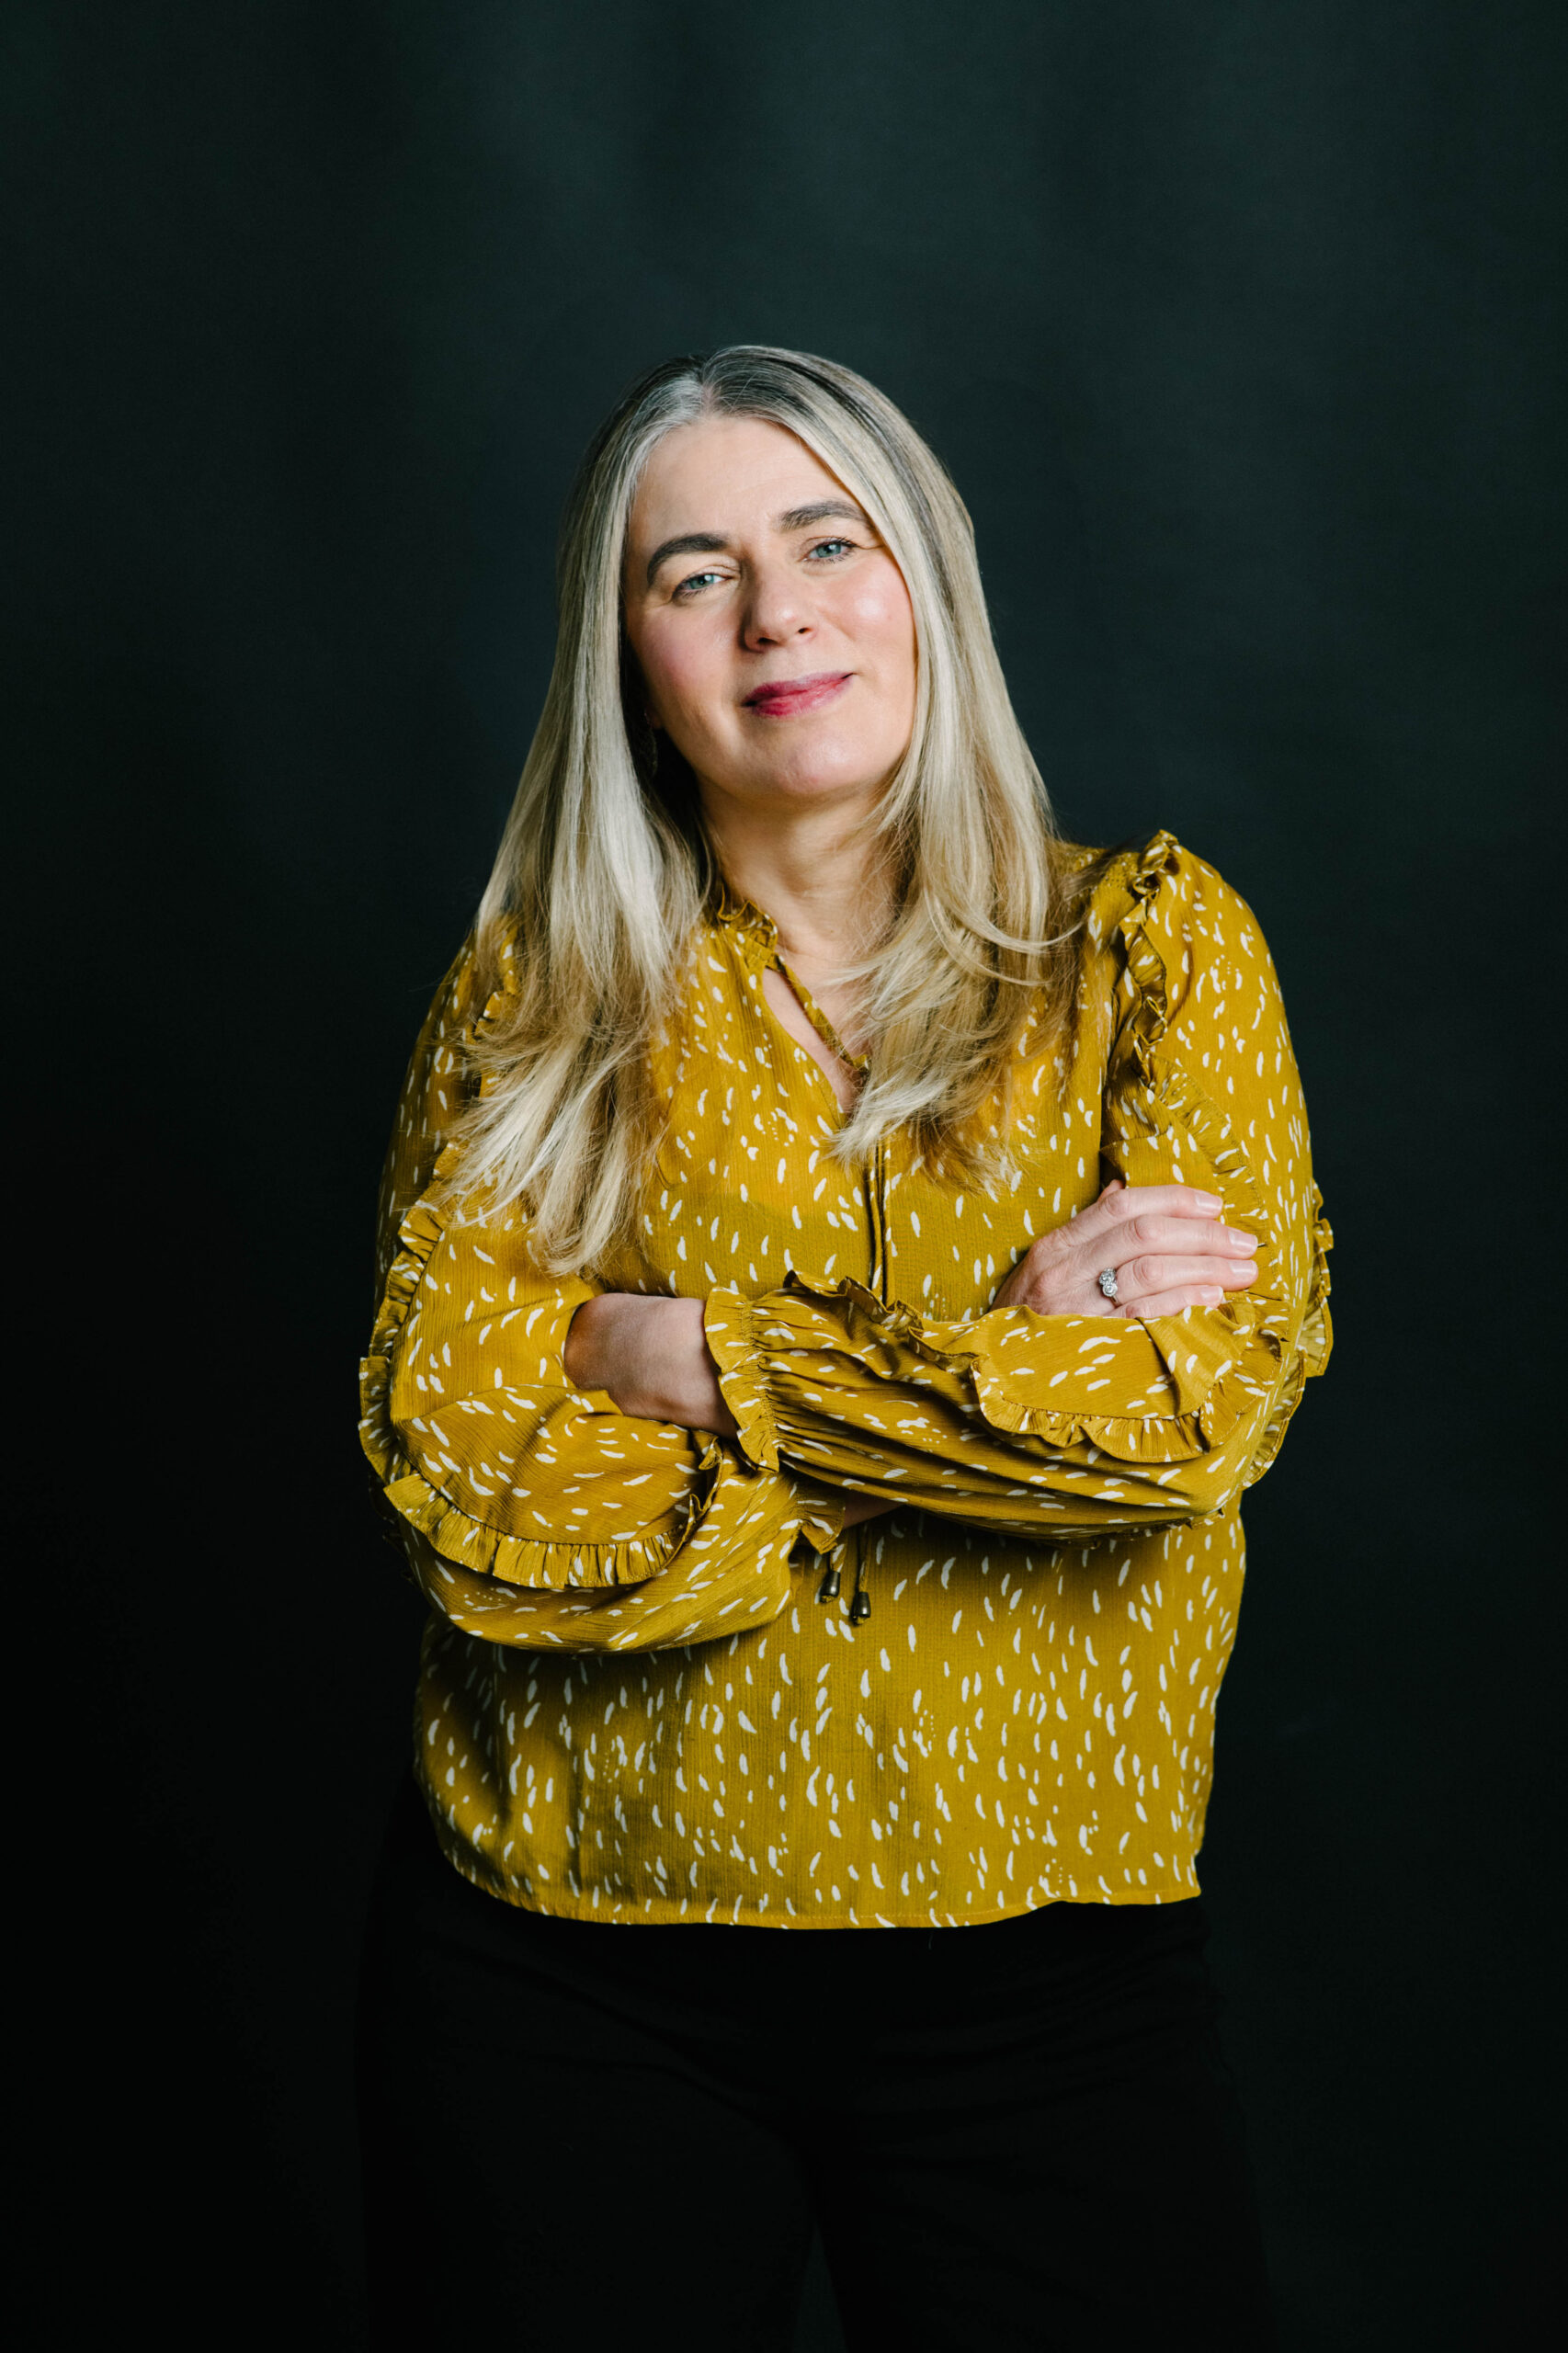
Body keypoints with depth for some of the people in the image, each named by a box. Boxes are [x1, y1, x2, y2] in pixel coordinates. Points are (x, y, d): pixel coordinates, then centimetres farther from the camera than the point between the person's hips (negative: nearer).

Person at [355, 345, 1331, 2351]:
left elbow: (1209, 1393, -13)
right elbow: (443, 1436, -9)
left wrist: (699, 1358, -13)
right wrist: (995, 1355, -14)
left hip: (1038, 1968, 0)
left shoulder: (1149, 942, 1)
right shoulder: (535, 983, 2)